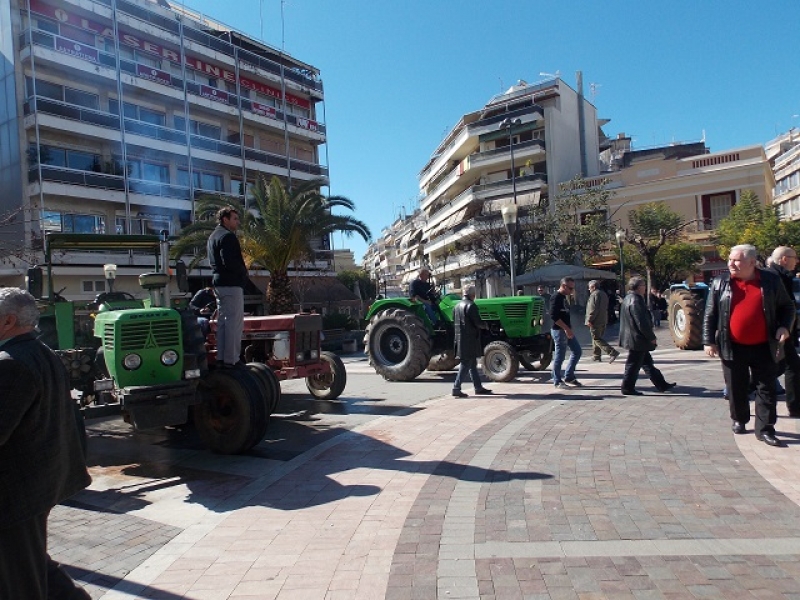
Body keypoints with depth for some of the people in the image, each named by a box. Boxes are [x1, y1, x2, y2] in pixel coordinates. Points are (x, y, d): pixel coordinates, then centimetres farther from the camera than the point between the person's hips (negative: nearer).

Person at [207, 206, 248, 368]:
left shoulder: (213, 236, 20)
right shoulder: (227, 236, -13)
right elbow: (230, 262, -23)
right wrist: (243, 271, -8)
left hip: (219, 283, 10)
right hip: (232, 284, -10)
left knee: (222, 321, 13)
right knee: (235, 322, -8)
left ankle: (221, 358, 15)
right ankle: (231, 359, -8)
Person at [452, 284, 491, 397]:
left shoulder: (457, 306, 12)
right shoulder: (471, 305, -15)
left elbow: (454, 322, 19)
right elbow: (478, 322, -19)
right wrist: (485, 325, 1)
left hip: (460, 339, 9)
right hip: (470, 339, -9)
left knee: (472, 364, 15)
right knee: (466, 364, -5)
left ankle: (478, 387, 22)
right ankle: (456, 388, -6)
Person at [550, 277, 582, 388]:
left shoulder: (564, 297, 15)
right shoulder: (556, 297, -15)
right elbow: (554, 316, -23)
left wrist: (569, 329, 11)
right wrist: (566, 328, -23)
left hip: (567, 330, 10)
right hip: (559, 330, -10)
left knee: (577, 351, 11)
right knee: (560, 356, -2)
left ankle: (568, 377, 20)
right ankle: (557, 381, 10)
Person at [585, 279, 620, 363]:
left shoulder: (594, 294, -14)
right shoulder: (604, 294, 17)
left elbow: (593, 309, -22)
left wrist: (589, 320, -19)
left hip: (596, 321, -10)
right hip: (603, 321, 10)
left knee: (597, 339, -8)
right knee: (597, 338, 17)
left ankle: (612, 352, -18)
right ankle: (596, 356, 22)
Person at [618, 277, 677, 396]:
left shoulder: (628, 299, 14)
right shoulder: (635, 301, -21)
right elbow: (642, 322, -23)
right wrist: (652, 337, -14)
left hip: (634, 339, 11)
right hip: (637, 340, -11)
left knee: (647, 362, 16)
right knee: (634, 364, -1)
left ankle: (661, 385, 24)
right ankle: (628, 388, 7)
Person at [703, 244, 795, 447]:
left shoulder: (771, 281, -1)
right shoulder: (720, 283, -1)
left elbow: (787, 306, 10)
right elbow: (710, 314, 1)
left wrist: (784, 326, -9)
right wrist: (709, 341, -3)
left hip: (763, 348, 0)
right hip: (732, 348, 0)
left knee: (766, 389, 4)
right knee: (736, 388, 11)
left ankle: (764, 429, 11)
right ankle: (739, 420, 30)